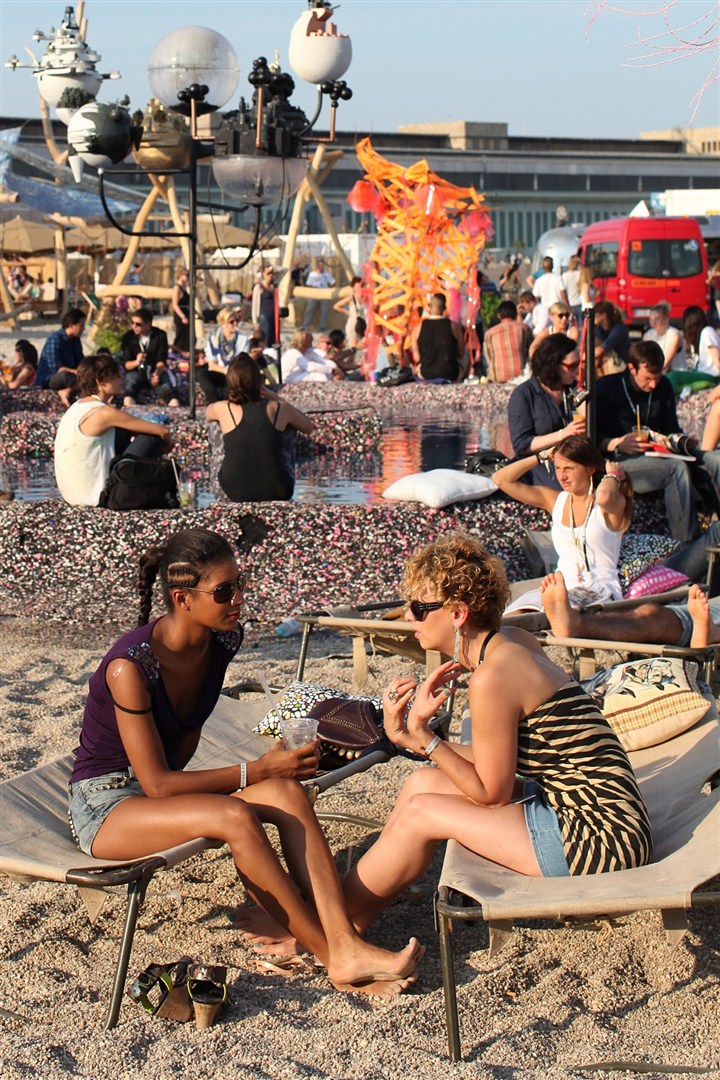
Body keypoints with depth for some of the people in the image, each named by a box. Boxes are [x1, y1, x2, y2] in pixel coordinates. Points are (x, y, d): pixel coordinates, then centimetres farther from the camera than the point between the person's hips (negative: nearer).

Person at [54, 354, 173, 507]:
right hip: (95, 495, -9)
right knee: (151, 437, -4)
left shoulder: (78, 407, 9)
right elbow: (163, 431, -12)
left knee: (124, 431, 19)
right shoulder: (104, 413, -17)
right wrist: (166, 445, 10)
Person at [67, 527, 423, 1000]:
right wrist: (258, 771, -24)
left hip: (168, 782, 7)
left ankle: (347, 947, -31)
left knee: (288, 792, -22)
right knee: (235, 817, -33)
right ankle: (332, 958, -24)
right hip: (106, 806, -7)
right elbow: (157, 784, -25)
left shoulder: (224, 640, -5)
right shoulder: (129, 666, -27)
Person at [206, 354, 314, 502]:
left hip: (236, 493, 0)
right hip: (277, 493, 0)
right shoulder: (279, 408, -9)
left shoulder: (223, 409, -8)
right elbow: (309, 427, 12)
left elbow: (208, 417, 18)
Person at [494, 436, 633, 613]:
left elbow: (604, 497, -29)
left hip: (601, 593, -4)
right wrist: (542, 456, 14)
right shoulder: (555, 500, 15)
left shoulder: (613, 504, 0)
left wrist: (612, 475, -7)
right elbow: (501, 479, 16)